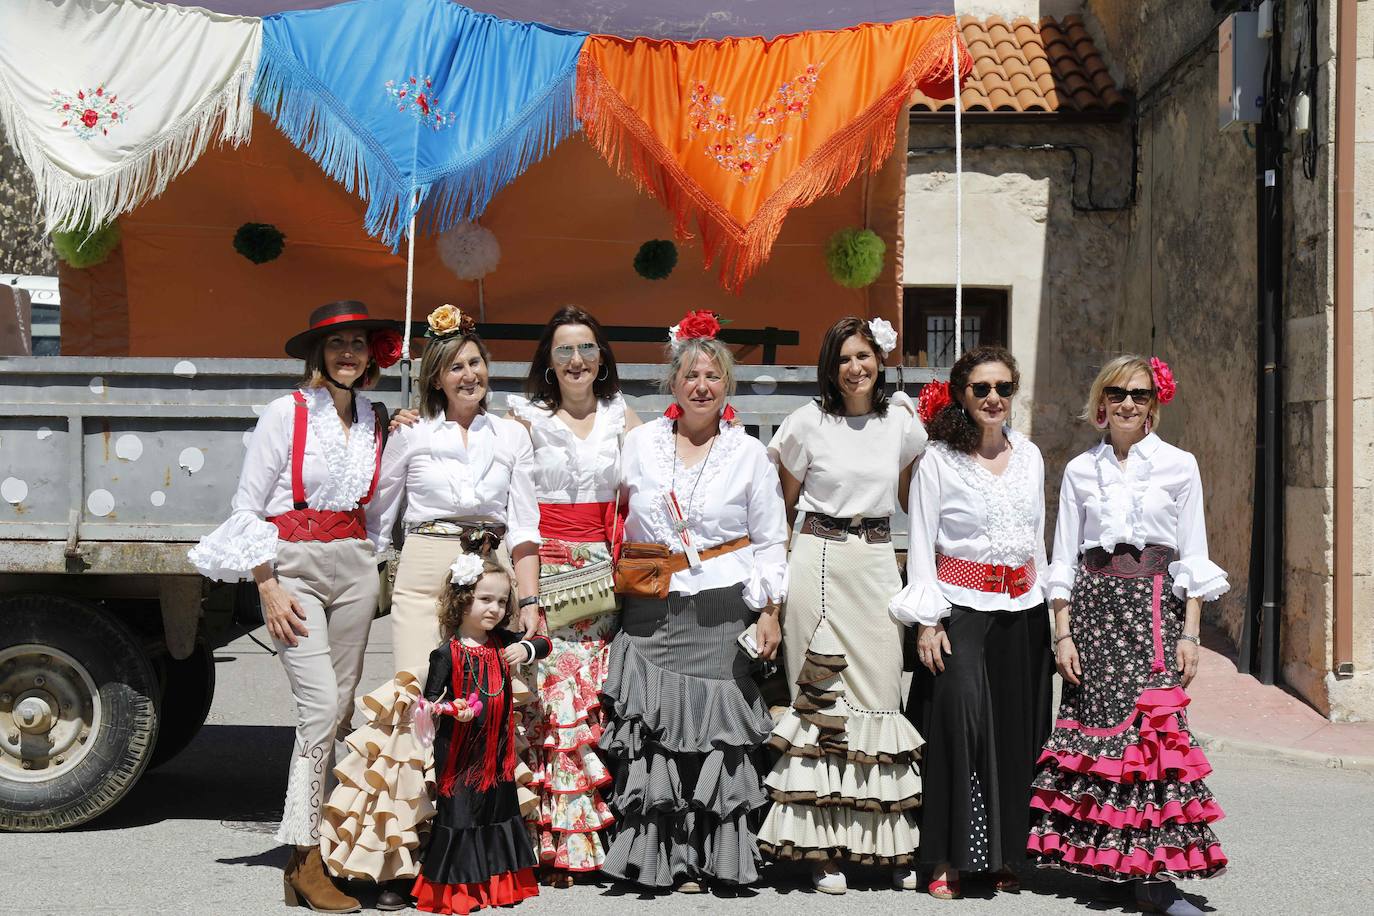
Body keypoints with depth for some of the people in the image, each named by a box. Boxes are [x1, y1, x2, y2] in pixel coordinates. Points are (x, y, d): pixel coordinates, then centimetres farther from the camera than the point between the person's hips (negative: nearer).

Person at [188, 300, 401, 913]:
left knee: (339, 709, 6)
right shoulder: (287, 413, -4)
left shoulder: (374, 421, 11)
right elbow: (247, 507, -4)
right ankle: (304, 859, -9)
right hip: (292, 568, -5)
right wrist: (268, 588, -11)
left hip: (354, 568, 5)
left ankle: (323, 842, 14)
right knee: (321, 704, -15)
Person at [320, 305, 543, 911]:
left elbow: (524, 526, 9)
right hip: (424, 579, -2)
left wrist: (530, 601, 1)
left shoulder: (511, 436, 11)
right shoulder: (411, 435, 6)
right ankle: (397, 860, -6)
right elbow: (378, 515, 13)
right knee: (417, 702, -11)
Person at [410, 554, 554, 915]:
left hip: (497, 748, 6)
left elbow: (544, 643, 8)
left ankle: (498, 882, 28)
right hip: (459, 749, -6)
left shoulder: (501, 641, 2)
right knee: (459, 810, 0)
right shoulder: (447, 652, -14)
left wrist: (525, 649, -13)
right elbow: (429, 700, -11)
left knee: (499, 808, 14)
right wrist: (453, 708, -30)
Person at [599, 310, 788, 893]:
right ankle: (657, 857, 9)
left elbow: (771, 542, 7)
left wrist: (769, 611, 0)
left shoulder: (749, 453, 5)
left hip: (720, 612, -1)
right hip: (651, 611, 1)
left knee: (711, 732, -3)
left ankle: (703, 857, 10)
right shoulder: (640, 443, 8)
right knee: (651, 733, -3)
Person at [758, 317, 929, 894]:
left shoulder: (902, 422, 6)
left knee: (880, 692, 2)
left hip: (877, 563, 2)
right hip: (818, 561, -2)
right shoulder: (808, 422, 0)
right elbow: (786, 501, 11)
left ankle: (893, 845, 10)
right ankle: (822, 846, 3)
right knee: (820, 695, -2)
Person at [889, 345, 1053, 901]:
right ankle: (947, 860, -2)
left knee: (1017, 734, 4)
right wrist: (926, 621, -11)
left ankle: (1005, 854, 17)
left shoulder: (1030, 456, 12)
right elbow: (920, 546, -4)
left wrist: (1050, 609, 15)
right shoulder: (937, 460, -3)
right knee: (958, 725, -12)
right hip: (961, 610, -4)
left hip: (1023, 612, 5)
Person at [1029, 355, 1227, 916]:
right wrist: (1062, 632, 2)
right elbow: (1064, 558, 9)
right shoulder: (1080, 470, 9)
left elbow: (1194, 557, 5)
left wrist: (1190, 634, -1)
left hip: (1154, 605, -2)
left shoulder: (1179, 466, 6)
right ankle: (1101, 859, 11)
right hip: (1094, 603, 2)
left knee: (1154, 724, -11)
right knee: (1094, 722, -1)